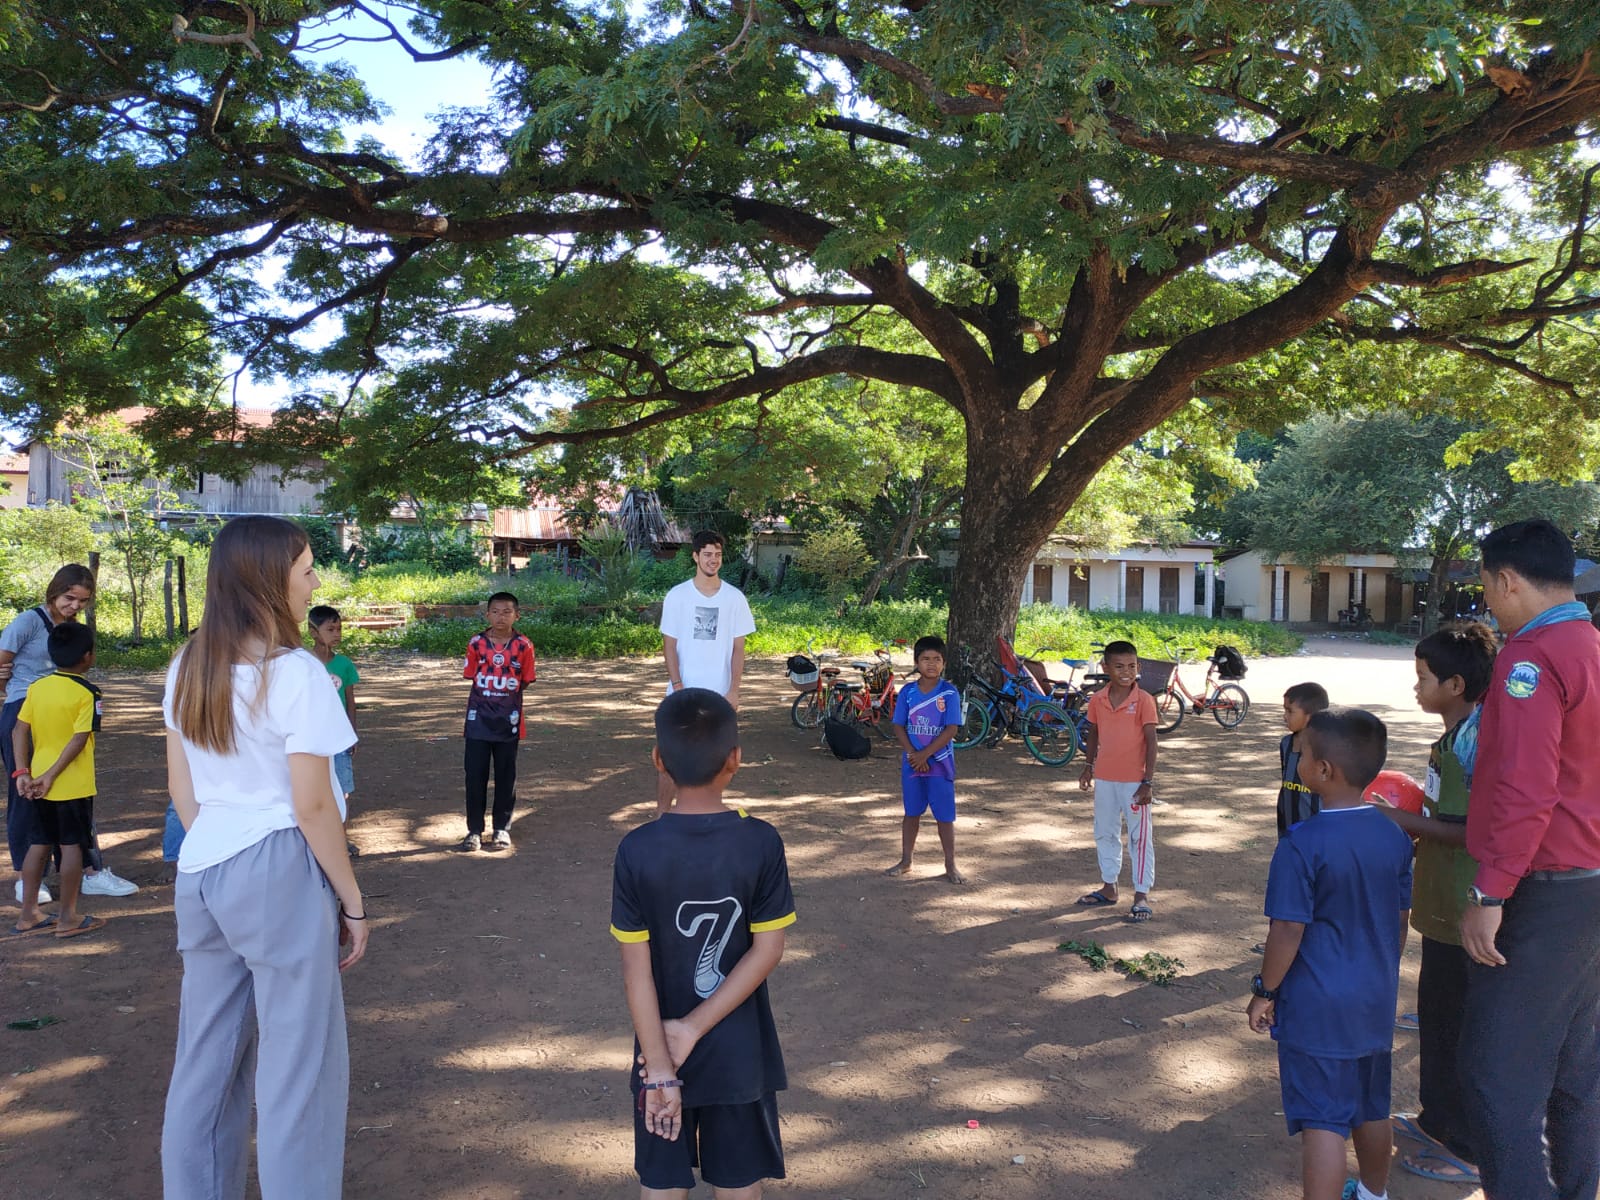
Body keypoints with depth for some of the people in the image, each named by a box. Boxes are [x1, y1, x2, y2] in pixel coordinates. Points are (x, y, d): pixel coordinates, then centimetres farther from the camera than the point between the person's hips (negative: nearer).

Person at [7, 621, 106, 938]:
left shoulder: (37, 687, 4)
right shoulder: (86, 693, -13)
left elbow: (19, 731, 1)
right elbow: (79, 739, -19)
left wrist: (23, 772, 1)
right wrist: (51, 776, -14)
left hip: (39, 783, 6)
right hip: (74, 784, -6)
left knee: (39, 844, 15)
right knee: (71, 846, 2)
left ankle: (28, 915, 22)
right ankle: (68, 917, 9)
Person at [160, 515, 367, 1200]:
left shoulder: (188, 668, 6)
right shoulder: (294, 673, -16)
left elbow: (180, 788, 12)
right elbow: (312, 806, -15)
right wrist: (352, 902, -6)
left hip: (200, 873, 8)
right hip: (278, 874, -8)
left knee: (207, 1056, 20)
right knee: (301, 1066, 6)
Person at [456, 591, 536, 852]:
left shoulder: (523, 646, -4)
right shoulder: (476, 643, -2)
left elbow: (525, 682, 3)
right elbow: (471, 677, 6)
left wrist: (507, 692, -9)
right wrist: (487, 694, -1)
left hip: (508, 720, 0)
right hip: (478, 719, 0)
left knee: (505, 776, 8)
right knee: (475, 776, 2)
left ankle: (502, 829, 21)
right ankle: (474, 831, 13)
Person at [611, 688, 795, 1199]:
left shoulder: (638, 850, -16)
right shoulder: (762, 841, -15)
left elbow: (637, 967, -15)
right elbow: (767, 950, -14)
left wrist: (660, 1066, -10)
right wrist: (694, 1028, -11)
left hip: (663, 1048, 0)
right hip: (739, 1053, 0)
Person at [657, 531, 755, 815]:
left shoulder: (734, 598, 1)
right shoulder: (677, 596, -3)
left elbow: (738, 648, 2)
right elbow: (669, 644, -2)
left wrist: (734, 690, -5)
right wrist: (677, 685, -12)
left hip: (719, 694, 1)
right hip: (682, 691, -1)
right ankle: (662, 813, 10)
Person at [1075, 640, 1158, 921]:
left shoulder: (1144, 700, -12)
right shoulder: (1097, 700, 1)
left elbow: (1151, 742, -12)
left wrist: (1147, 781, -15)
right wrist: (1088, 766, 10)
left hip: (1134, 781, -5)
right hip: (1104, 779, 5)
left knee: (1140, 837, 2)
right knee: (1105, 834, 15)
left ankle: (1142, 895, 11)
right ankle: (1109, 887, 30)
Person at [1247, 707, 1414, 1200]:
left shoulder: (1302, 844, -21)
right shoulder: (1394, 835, -1)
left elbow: (1288, 931, -18)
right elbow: (1399, 922, 8)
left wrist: (1264, 991, -5)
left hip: (1316, 1006, -7)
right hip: (1376, 1001, 7)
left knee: (1323, 1122, -1)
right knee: (1372, 1107, 23)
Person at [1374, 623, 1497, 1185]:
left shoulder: (1478, 740, -22)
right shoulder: (1452, 736, 9)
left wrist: (1413, 823, -21)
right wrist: (1413, 808, 9)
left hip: (1465, 914, -10)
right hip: (1443, 906, 10)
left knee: (1458, 1027, 3)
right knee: (1434, 1011, 21)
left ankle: (1467, 1149, 18)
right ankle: (1437, 1119, 37)